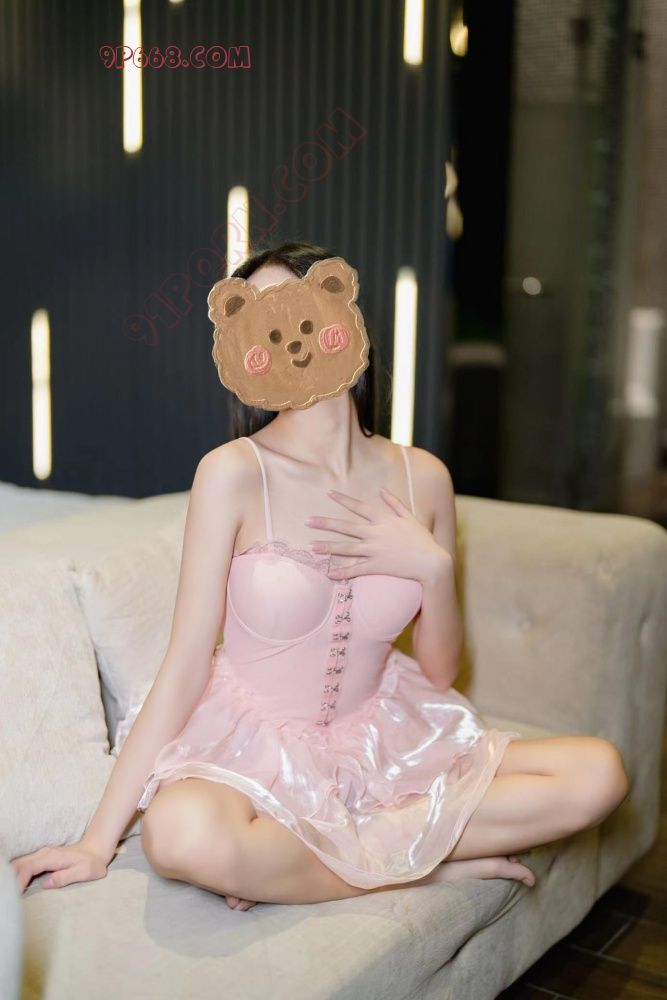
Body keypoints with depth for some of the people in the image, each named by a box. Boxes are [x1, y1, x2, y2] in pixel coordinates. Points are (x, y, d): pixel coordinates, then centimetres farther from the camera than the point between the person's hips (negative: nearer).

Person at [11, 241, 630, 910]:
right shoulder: (234, 472, -14)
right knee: (181, 834, -38)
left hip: (374, 745, 4)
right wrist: (100, 839, -16)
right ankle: (419, 863, -13)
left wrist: (434, 568, -15)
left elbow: (439, 672, 4)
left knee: (599, 773, -12)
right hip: (250, 748, -4)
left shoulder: (422, 478, -2)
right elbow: (186, 664, -14)